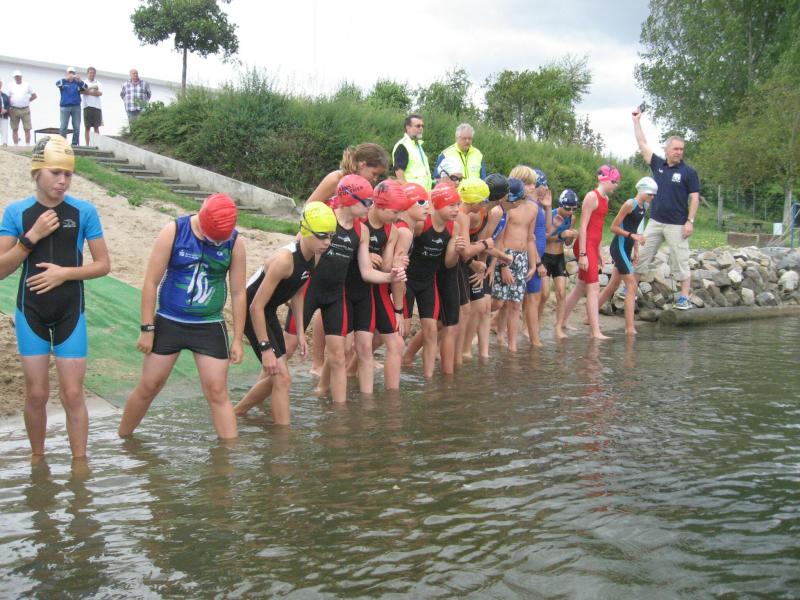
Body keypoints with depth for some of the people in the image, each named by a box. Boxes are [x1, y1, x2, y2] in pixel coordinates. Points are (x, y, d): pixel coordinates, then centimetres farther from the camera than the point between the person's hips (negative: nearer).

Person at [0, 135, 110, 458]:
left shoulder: (84, 211, -5)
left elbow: (103, 264, -1)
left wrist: (65, 272, -16)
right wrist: (32, 236, -17)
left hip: (70, 313, -1)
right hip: (31, 313, 1)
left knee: (72, 395, 0)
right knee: (36, 393, 7)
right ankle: (37, 459, 26)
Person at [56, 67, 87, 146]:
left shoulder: (77, 82, 11)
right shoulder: (63, 81, 7)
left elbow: (86, 88, -4)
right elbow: (57, 84, -13)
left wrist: (79, 80, -23)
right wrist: (66, 78, -29)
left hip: (76, 107, 2)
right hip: (65, 107, -2)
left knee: (77, 127, 2)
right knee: (63, 127, -5)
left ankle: (75, 144, 9)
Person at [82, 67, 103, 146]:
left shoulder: (98, 83, 14)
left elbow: (100, 93, -2)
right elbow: (83, 91, -9)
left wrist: (89, 92, -6)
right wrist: (94, 92, -13)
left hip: (97, 106, 2)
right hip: (87, 106, -2)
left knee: (96, 127, 2)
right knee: (87, 127, -2)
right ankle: (87, 145, -2)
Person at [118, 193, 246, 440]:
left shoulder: (235, 243, -7)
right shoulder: (173, 232, -11)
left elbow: (239, 293, 0)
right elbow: (151, 282, -8)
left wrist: (237, 339, 1)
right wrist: (147, 329, -8)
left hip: (210, 327, 0)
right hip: (168, 323, 0)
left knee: (217, 393, -2)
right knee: (148, 387, 9)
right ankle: (122, 438, 29)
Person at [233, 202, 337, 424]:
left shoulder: (314, 256, -6)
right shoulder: (284, 259, -32)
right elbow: (256, 307, -29)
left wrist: (300, 332, 10)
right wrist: (265, 348, -27)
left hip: (269, 312, 9)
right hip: (251, 313, -9)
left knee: (274, 376, 17)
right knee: (282, 378, -11)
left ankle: (237, 412, 38)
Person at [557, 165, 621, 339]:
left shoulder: (605, 199, 15)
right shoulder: (592, 196, -12)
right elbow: (583, 226, -16)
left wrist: (599, 252, 19)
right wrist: (582, 254, -20)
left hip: (593, 246, 9)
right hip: (586, 245, -9)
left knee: (581, 287, 15)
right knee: (594, 288, -10)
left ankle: (561, 322, 25)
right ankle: (596, 332, -10)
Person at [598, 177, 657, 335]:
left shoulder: (644, 207, 12)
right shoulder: (629, 204, -14)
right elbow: (614, 228, -14)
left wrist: (636, 251, 16)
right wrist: (632, 236, -22)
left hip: (626, 250, 9)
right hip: (619, 248, -9)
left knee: (613, 286, 15)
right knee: (632, 286, -11)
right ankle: (630, 328, -10)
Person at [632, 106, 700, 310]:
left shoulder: (688, 172, -5)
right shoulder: (658, 165, 6)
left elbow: (695, 198, -6)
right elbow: (642, 144, 11)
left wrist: (690, 221, -15)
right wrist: (636, 121, 11)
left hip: (677, 225, -5)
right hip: (655, 222, 5)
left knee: (681, 261, -2)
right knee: (641, 256, 8)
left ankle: (684, 297, 1)